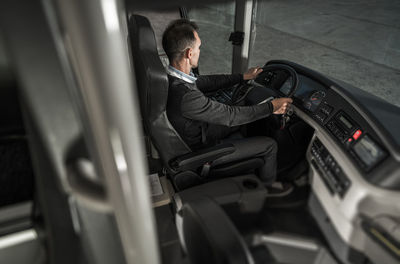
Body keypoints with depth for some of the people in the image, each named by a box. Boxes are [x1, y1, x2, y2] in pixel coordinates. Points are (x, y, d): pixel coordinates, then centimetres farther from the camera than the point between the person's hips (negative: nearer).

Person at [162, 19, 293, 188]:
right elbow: (230, 116, -27)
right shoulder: (185, 96, -38)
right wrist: (271, 107, -14)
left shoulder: (169, 77, -10)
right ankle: (268, 188, 29)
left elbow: (205, 82, 5)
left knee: (246, 118, 23)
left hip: (198, 131, 9)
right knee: (270, 145, 0)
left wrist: (243, 77, 12)